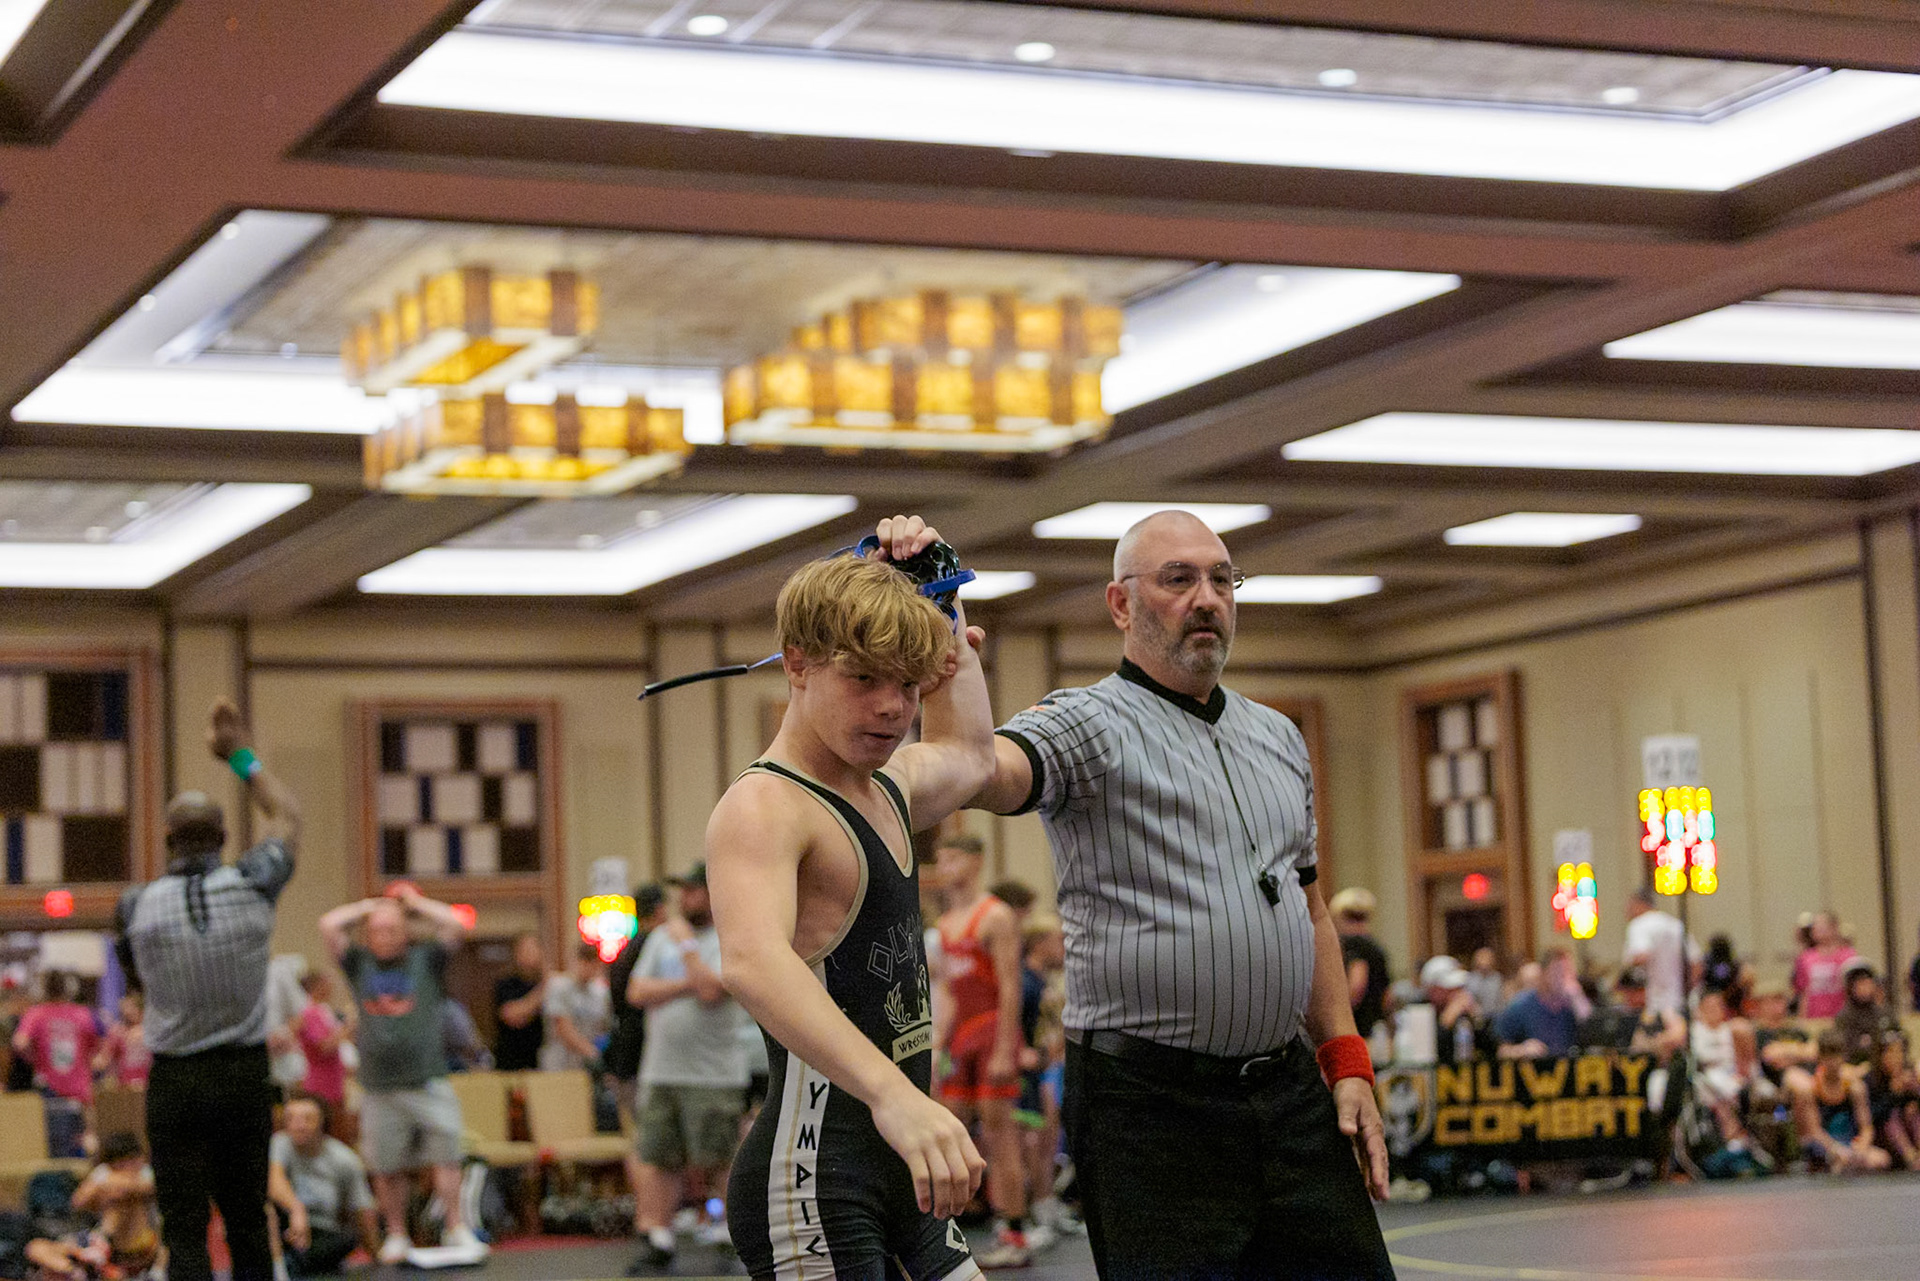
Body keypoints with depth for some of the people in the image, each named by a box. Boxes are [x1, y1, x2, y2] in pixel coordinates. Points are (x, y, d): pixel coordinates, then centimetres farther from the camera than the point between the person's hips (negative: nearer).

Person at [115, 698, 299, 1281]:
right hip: (245, 1075, 2)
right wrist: (239, 753, 21)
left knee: (185, 1233, -1)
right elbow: (286, 815, 14)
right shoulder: (251, 885, -5)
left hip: (175, 1080, -2)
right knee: (248, 1225, 13)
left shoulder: (136, 907, -6)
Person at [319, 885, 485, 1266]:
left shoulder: (425, 959, 8)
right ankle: (396, 1235, 13)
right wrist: (369, 906, 12)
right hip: (378, 1084, 1)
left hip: (427, 1080, -1)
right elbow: (329, 926, 2)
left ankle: (456, 1229, -2)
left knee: (445, 1155, -7)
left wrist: (415, 903, 8)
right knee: (386, 1166, 2)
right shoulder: (359, 963, 12)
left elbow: (456, 926, -3)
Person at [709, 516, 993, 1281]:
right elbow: (753, 963, -35)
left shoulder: (885, 789, 15)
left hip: (899, 1171, 9)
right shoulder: (763, 807, -14)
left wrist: (935, 597, 29)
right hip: (810, 1180, -9)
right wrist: (893, 1094, -49)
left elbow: (970, 751, 40)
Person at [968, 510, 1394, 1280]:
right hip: (1150, 1107, -6)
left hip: (1290, 1091, 6)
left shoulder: (1279, 739, 17)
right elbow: (985, 773, -27)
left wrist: (1346, 1063, 14)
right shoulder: (1087, 725, -5)